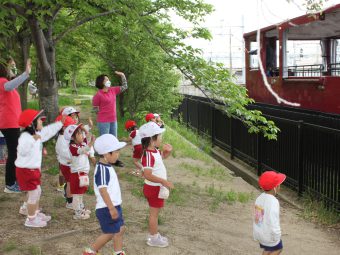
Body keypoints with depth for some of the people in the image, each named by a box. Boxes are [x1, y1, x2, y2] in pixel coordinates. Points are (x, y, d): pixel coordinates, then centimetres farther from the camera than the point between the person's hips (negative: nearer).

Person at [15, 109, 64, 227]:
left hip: (34, 169, 10)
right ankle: (31, 219, 9)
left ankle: (36, 213, 35)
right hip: (26, 170, -10)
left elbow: (49, 130, 20)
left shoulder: (38, 134, 5)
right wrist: (33, 140, -42)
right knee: (33, 193, -3)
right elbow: (22, 151, -39)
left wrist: (60, 123, 24)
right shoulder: (25, 136, -24)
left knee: (37, 191, 19)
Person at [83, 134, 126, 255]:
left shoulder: (107, 167, 10)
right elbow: (103, 190, -25)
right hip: (107, 208, -10)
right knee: (109, 233, 0)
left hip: (113, 206, 10)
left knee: (120, 229, 14)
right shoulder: (102, 169, -22)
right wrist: (111, 208, -25)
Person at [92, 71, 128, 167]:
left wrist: (122, 76, 6)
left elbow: (124, 87, 15)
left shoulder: (113, 90, 6)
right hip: (103, 122, -7)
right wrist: (105, 115, 2)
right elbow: (96, 109, -7)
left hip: (113, 121, 7)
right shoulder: (98, 95, -14)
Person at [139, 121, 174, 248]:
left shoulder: (155, 151, 1)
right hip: (154, 188, -9)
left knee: (155, 212, 20)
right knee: (154, 213, 4)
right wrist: (163, 181, -36)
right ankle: (153, 238, 17)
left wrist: (167, 151, 1)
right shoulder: (148, 155, -28)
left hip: (158, 187, 9)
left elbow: (163, 156, 23)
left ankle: (154, 235, 33)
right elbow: (147, 175, -34)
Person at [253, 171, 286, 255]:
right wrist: (276, 237, -13)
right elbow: (273, 222, -28)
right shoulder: (273, 202, -29)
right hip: (269, 235, -7)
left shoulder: (260, 198, -2)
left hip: (259, 232, 7)